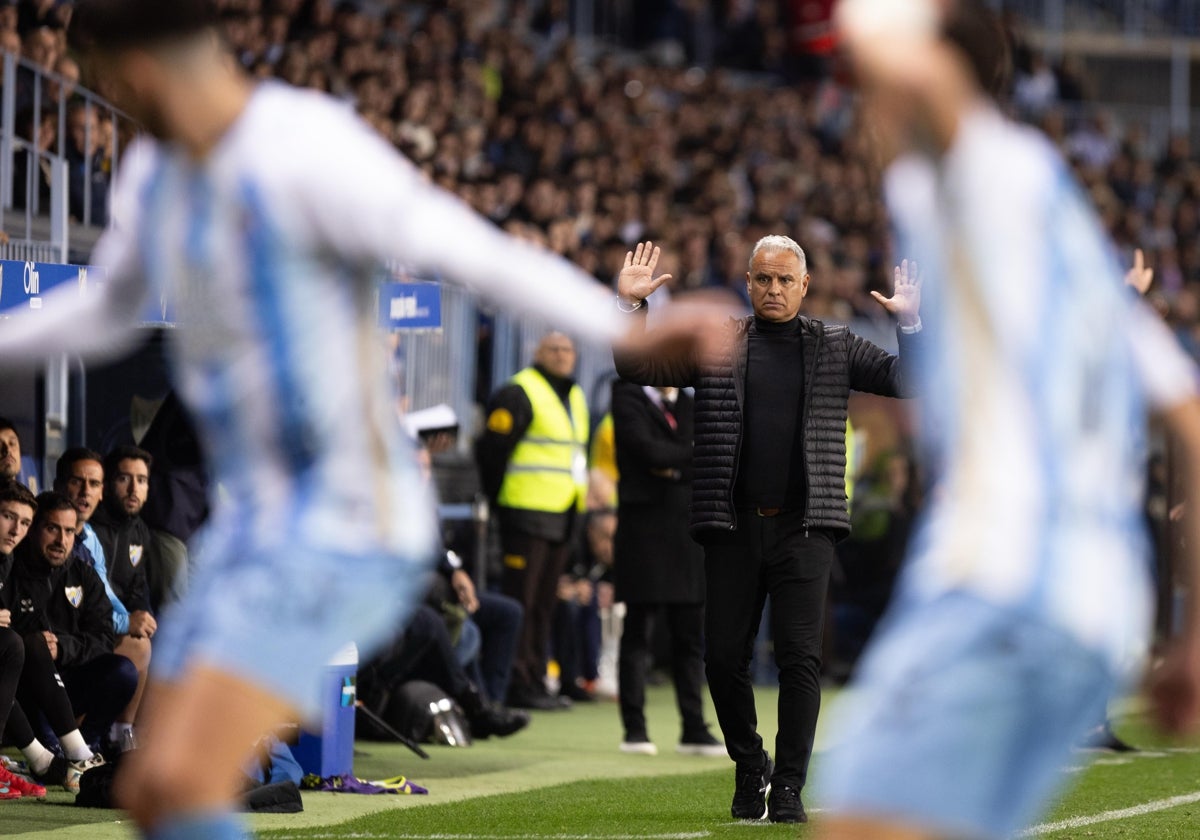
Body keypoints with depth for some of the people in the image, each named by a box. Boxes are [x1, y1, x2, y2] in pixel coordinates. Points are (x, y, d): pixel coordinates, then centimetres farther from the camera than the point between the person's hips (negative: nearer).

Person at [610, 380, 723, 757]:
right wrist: (691, 458, -6)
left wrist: (675, 467, -9)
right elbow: (647, 449, -16)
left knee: (691, 635, 5)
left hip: (686, 531, 5)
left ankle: (694, 729, 8)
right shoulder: (627, 398, -1)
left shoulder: (687, 407, 17)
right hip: (644, 527, -5)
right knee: (637, 632, -2)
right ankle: (634, 729, 2)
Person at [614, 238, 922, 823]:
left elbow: (909, 382, 5)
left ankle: (789, 787, 0)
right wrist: (631, 306, -7)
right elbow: (638, 368, 6)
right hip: (733, 527, 1)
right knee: (723, 656, 2)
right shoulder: (717, 343, 9)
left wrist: (910, 323, -9)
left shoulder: (835, 347, 10)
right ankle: (749, 768, 23)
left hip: (804, 528, -1)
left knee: (800, 658, -8)